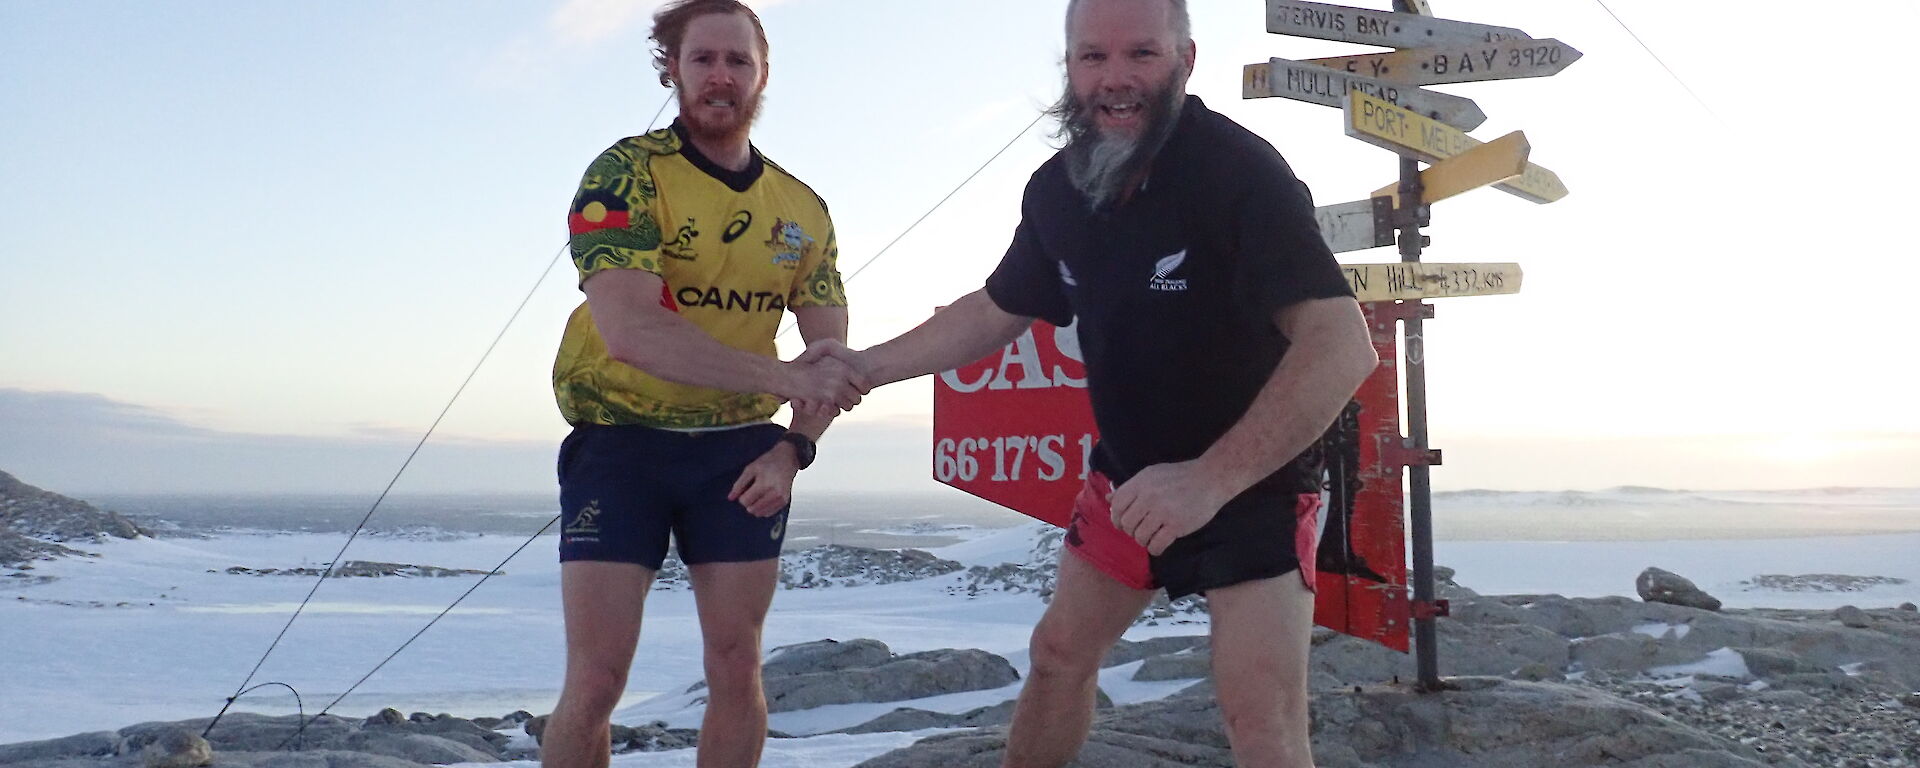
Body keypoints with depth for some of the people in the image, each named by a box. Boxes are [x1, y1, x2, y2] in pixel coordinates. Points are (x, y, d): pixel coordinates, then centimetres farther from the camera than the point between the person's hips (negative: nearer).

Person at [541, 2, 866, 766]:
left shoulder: (802, 210, 4)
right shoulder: (626, 174, -12)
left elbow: (833, 354, 8)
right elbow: (628, 330, -26)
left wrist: (794, 448, -11)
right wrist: (785, 378, -30)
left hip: (739, 448, 4)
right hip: (619, 442, -4)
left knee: (736, 666, 5)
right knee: (595, 680, -6)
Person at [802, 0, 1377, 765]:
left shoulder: (1239, 171, -26)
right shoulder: (1056, 188, -4)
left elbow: (1342, 345, -35)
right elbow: (997, 310, 13)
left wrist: (1212, 479, -43)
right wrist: (870, 365, 2)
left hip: (1253, 483, -6)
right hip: (1129, 475, 6)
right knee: (1059, 654, 17)